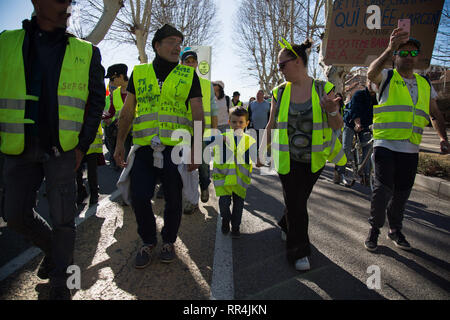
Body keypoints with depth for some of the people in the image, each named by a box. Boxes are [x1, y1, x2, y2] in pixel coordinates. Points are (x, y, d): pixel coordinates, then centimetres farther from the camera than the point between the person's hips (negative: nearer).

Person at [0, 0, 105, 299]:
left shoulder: (86, 52, 3)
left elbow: (97, 101, 4)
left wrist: (83, 145, -3)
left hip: (62, 149, -2)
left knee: (63, 218, 1)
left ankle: (59, 281, 20)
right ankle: (56, 249, 36)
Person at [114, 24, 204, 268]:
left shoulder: (189, 75, 7)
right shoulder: (139, 73, 11)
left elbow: (198, 114, 3)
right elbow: (127, 111, 14)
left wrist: (196, 148, -5)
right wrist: (120, 143, 8)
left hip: (176, 148, -1)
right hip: (144, 147, 2)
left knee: (173, 199, 6)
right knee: (139, 197, -2)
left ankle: (168, 241, 29)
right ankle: (148, 241, 22)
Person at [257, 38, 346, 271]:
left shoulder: (323, 89, -3)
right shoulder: (279, 92, 2)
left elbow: (338, 126, -3)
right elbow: (271, 125, 9)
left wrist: (332, 111, -24)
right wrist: (261, 151, 7)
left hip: (314, 159, 0)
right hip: (287, 159, 0)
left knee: (299, 199, 12)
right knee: (295, 203, -2)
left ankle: (286, 226, 43)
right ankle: (299, 252, 13)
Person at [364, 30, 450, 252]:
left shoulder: (425, 84, 16)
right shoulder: (386, 78, 2)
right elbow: (371, 73, -23)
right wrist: (390, 49, -36)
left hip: (411, 150, 5)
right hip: (386, 145, -5)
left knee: (402, 193, 11)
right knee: (383, 189, -11)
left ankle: (395, 230, 28)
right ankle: (374, 229, 9)